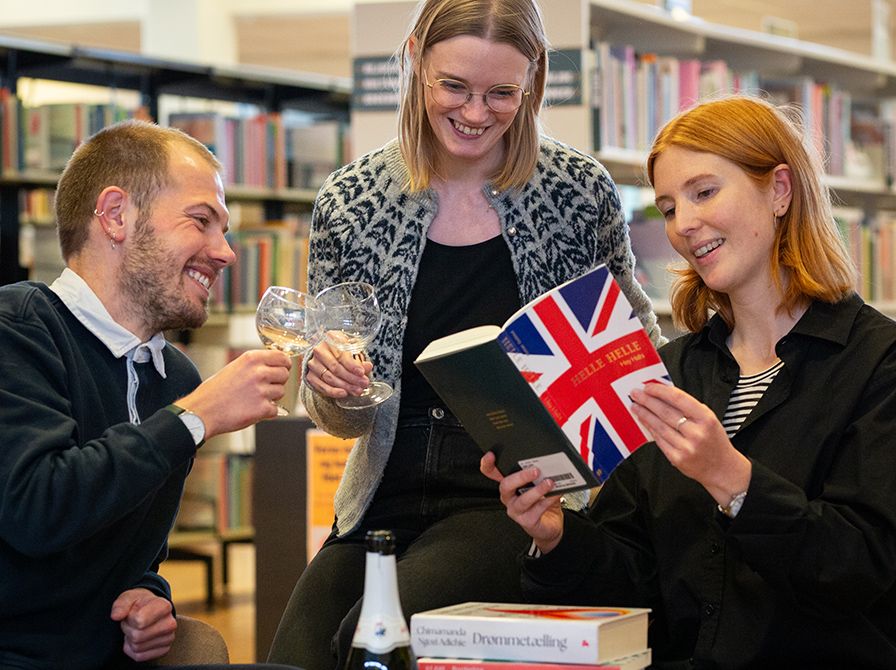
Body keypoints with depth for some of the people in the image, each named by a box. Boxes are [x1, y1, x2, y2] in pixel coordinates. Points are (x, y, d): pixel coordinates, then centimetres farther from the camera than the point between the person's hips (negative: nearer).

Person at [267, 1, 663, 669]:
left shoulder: (580, 190, -3)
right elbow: (346, 419, 8)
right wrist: (326, 382, -16)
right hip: (387, 500, 3)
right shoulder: (350, 202, 0)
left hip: (519, 497, -3)